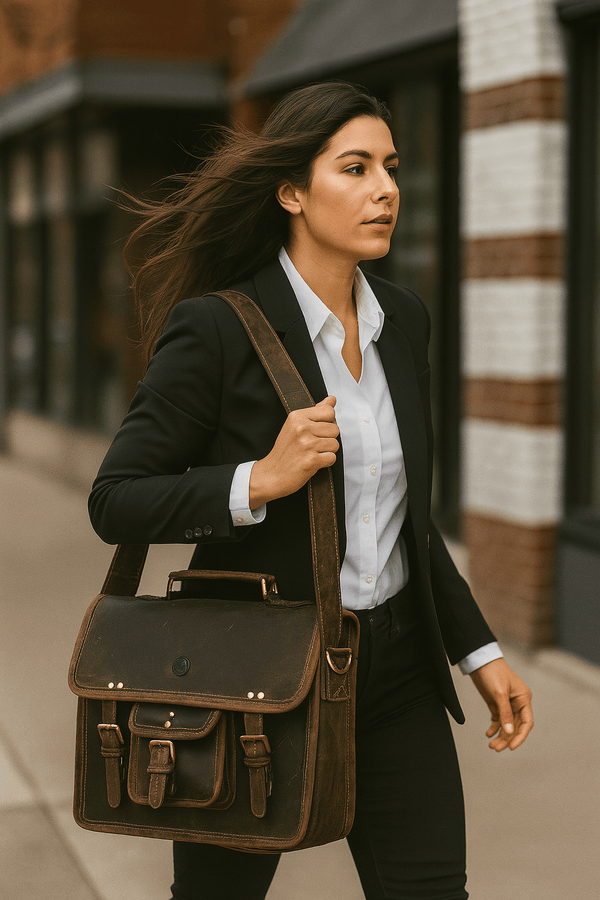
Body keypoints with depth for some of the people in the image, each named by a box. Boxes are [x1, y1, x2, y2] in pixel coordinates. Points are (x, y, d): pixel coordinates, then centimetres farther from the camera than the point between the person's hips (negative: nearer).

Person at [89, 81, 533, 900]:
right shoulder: (215, 328, -15)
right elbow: (117, 503, -12)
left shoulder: (402, 319, 3)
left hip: (392, 669, 5)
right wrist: (261, 480, -26)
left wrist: (479, 650, 7)